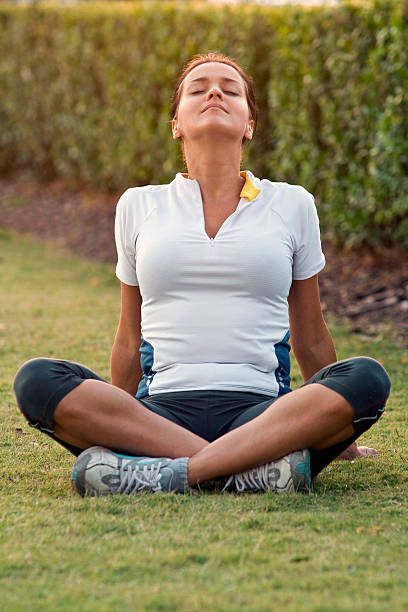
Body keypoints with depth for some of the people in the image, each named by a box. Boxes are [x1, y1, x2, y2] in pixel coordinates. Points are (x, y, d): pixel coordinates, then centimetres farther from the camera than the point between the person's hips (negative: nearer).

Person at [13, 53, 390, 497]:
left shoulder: (291, 205, 15)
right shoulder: (139, 206, 17)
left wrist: (334, 429, 24)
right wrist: (115, 423, 26)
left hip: (261, 409, 0)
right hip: (160, 408, 0)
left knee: (367, 378, -30)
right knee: (35, 380, -28)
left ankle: (171, 474, -38)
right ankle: (250, 466, -35)